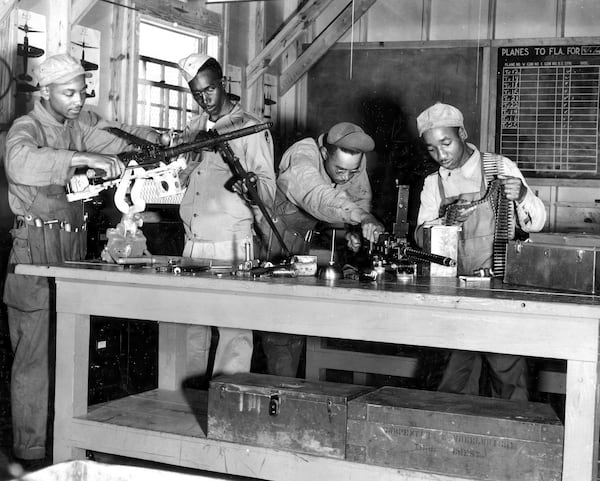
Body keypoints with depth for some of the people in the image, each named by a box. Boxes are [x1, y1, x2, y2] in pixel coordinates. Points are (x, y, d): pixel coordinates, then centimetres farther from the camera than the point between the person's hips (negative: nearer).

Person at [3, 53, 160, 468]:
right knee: (36, 352, -4)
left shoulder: (81, 124, 11)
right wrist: (84, 157, -38)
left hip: (74, 246, 7)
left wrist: (151, 138, -13)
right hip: (36, 250, -7)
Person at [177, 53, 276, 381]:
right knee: (191, 327, 6)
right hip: (192, 245, 6)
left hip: (231, 247, -6)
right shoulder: (193, 129, 18)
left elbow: (269, 189, -7)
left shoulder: (250, 128, -1)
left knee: (234, 330, -8)